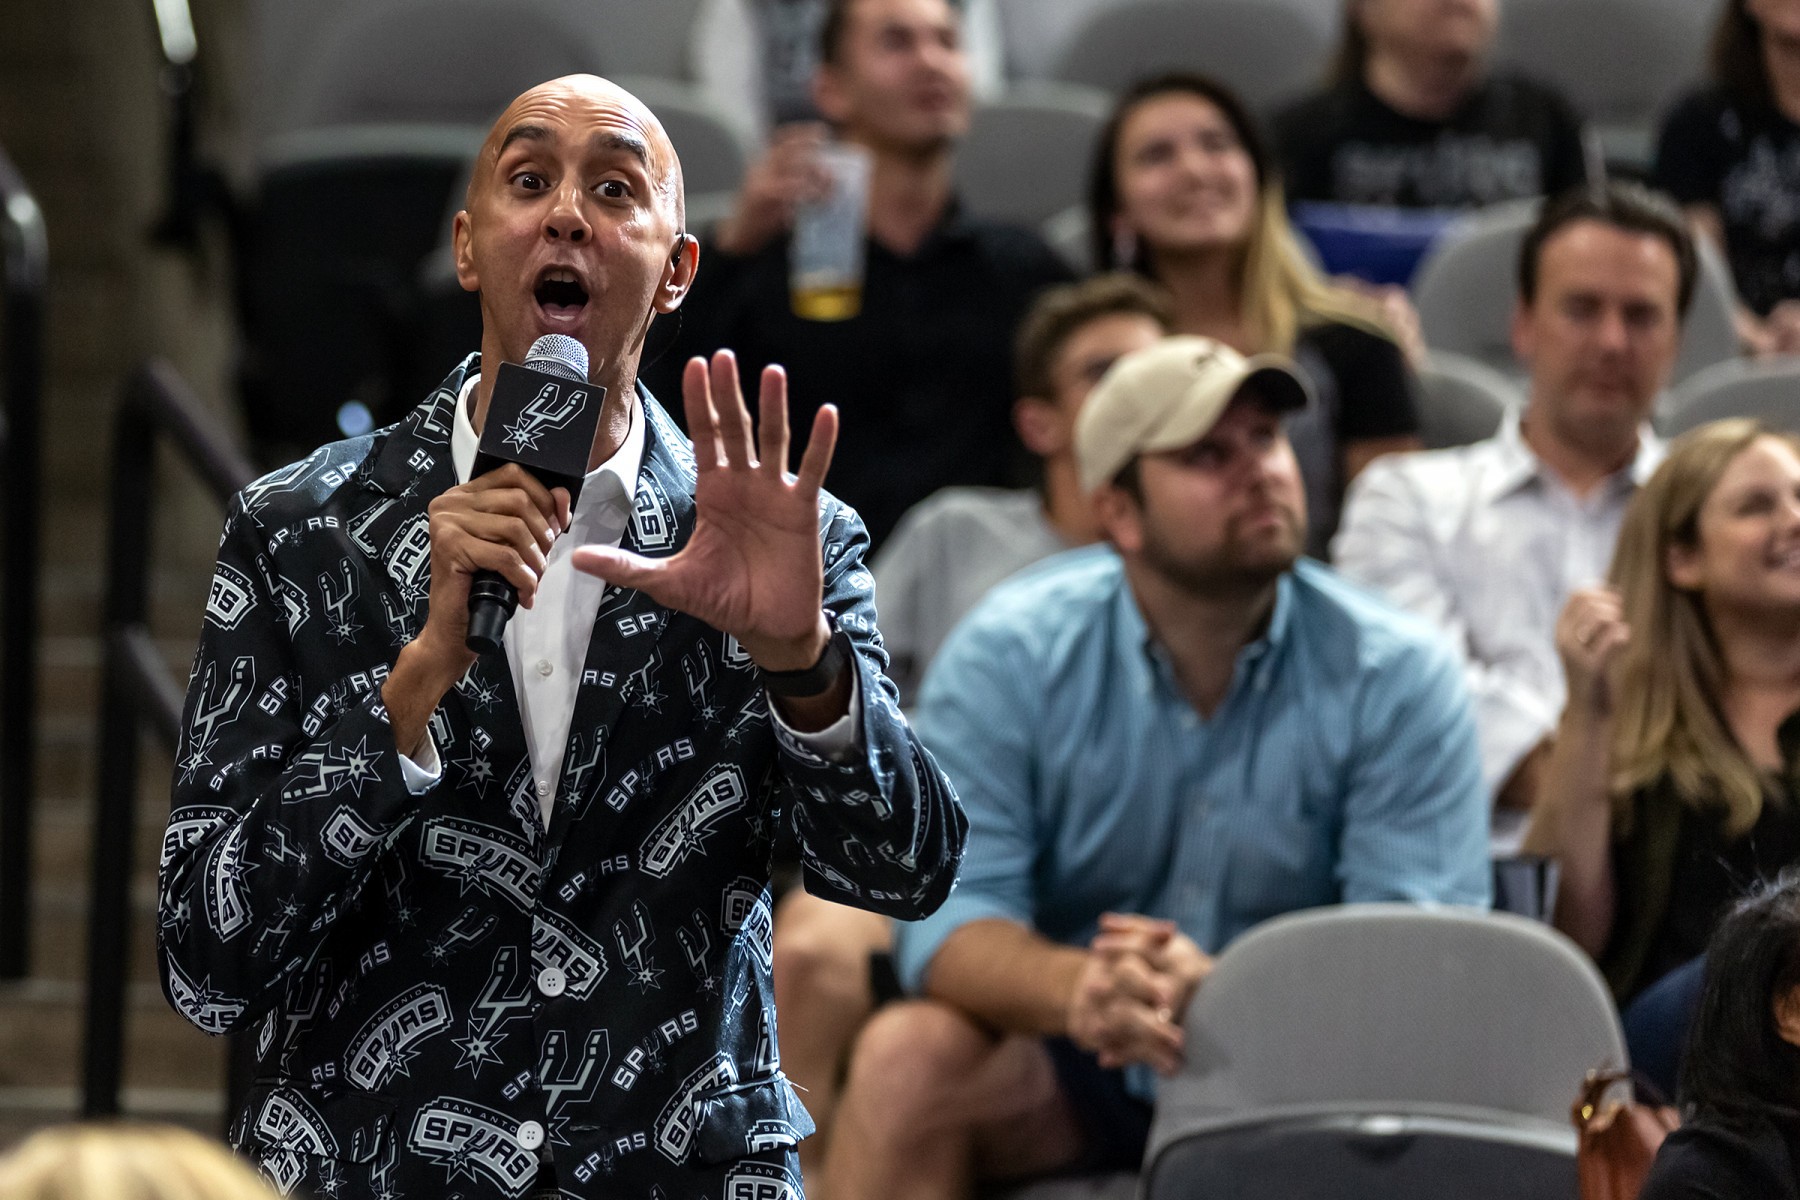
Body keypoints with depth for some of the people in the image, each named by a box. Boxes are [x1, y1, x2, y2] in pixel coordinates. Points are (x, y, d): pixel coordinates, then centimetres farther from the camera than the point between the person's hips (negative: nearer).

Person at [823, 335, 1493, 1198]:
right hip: (1064, 1066, 1)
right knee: (904, 1057, -29)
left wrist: (1222, 994, -34)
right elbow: (946, 917, -13)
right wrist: (1076, 991, -37)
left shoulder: (1397, 677, -7)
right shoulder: (1008, 654, -6)